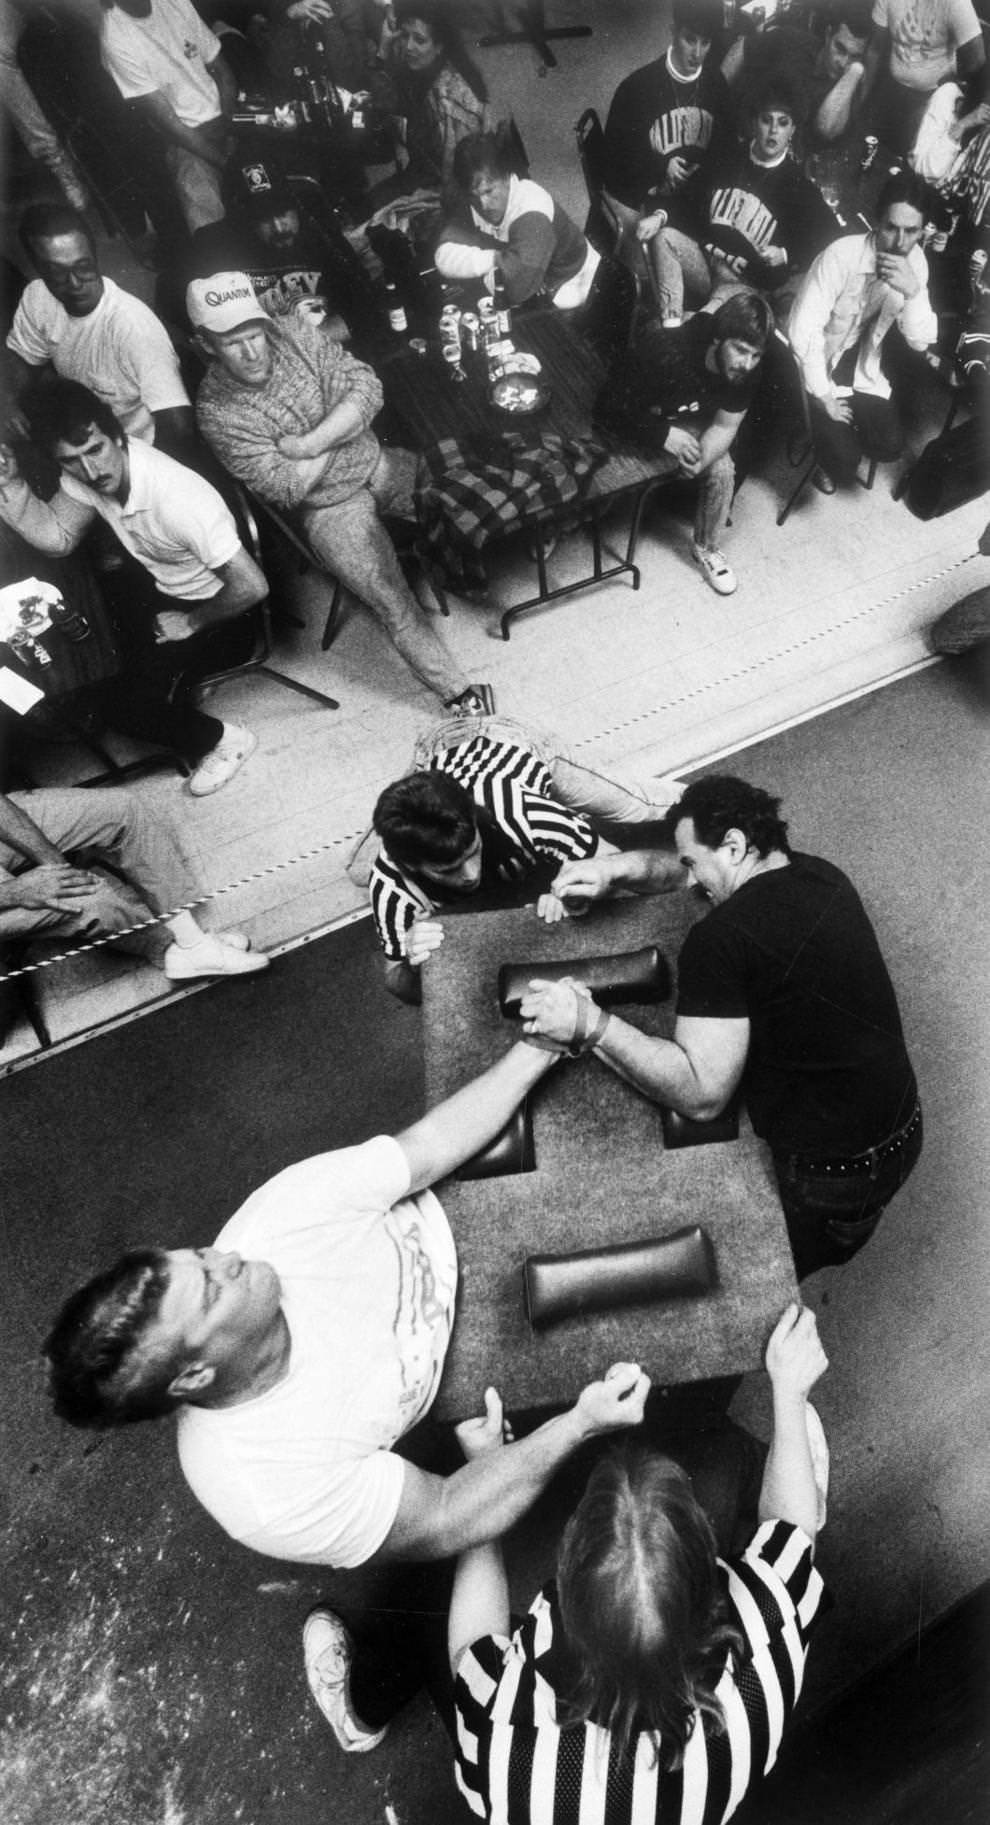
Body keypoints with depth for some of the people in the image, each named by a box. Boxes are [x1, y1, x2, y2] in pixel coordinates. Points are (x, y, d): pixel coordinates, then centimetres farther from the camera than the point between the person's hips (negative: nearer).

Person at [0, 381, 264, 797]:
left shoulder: (179, 499, -36)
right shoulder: (86, 471, -15)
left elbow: (252, 587, -34)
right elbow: (58, 538, -3)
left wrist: (191, 623, -19)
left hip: (212, 604, -8)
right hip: (157, 580, 8)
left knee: (126, 705, -12)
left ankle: (221, 740, 9)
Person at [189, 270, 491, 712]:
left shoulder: (299, 337, -3)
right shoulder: (217, 411, -14)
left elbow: (367, 388, -10)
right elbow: (287, 487, -19)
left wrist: (312, 443, -22)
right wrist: (344, 427, -11)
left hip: (378, 463, 5)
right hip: (329, 508, -5)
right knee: (392, 602, -21)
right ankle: (459, 695, -12)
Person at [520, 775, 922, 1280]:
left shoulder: (721, 938, -27)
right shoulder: (820, 874, 0)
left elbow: (701, 1094, -30)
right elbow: (675, 865, 11)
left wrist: (591, 1025, -30)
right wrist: (614, 868, -5)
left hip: (830, 1178, -8)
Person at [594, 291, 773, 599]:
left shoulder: (746, 368, -23)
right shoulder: (665, 350, -38)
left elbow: (725, 426, -13)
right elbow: (608, 409, -31)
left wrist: (699, 461, -36)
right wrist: (664, 435, -40)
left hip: (688, 419, 4)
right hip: (637, 418, -3)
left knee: (722, 469, -17)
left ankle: (706, 549, 6)